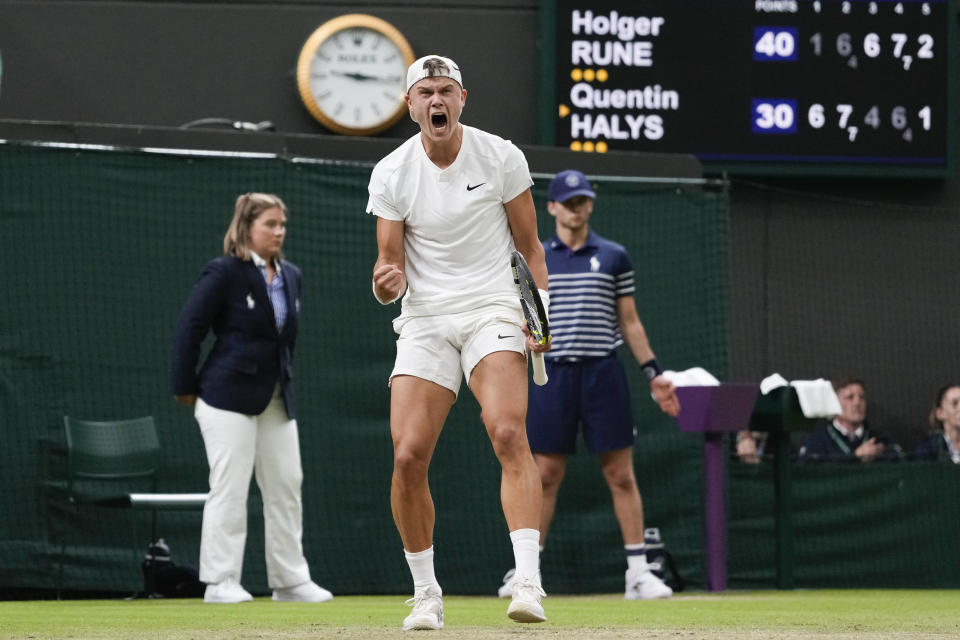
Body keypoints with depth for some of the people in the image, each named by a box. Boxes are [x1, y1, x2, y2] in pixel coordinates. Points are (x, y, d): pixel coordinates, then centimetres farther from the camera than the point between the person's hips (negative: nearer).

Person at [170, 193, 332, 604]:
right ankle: (220, 581, -2)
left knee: (286, 488, 7)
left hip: (276, 399, 7)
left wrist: (283, 379, 15)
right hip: (229, 396, -7)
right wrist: (184, 386, -7)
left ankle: (290, 580, 13)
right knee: (229, 489, -6)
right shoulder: (224, 273, -10)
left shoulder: (290, 276, 11)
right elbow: (190, 327, -9)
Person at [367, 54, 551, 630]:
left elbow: (530, 245, 8)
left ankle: (529, 582, -33)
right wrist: (389, 280, -20)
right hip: (424, 321, 2)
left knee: (509, 433, -25)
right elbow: (392, 261, 4)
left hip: (492, 311, -2)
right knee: (408, 458, -10)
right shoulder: (391, 173, 2)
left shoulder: (501, 157, 0)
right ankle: (426, 595, 6)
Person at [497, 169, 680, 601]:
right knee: (545, 475, 2)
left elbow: (630, 322, 11)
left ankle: (638, 572, 0)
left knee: (621, 475, -2)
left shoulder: (614, 257, 8)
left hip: (603, 374, 0)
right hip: (554, 375, 0)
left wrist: (653, 372, 4)